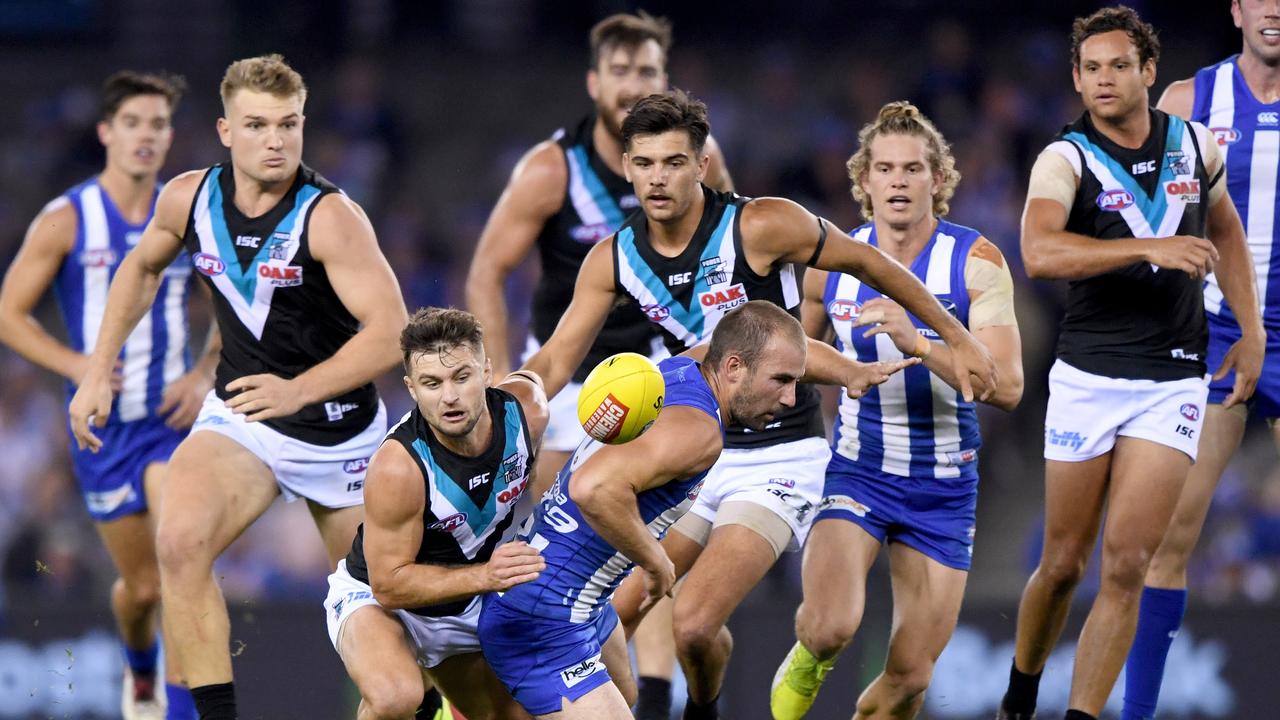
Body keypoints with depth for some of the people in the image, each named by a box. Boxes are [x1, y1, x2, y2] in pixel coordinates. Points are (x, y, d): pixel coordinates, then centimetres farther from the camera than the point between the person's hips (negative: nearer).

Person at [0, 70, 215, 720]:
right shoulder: (64, 221, -5)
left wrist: (205, 375, -3)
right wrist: (74, 364, -17)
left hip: (173, 418, 0)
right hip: (103, 423, 0)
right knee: (141, 585, 7)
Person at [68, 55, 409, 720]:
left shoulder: (330, 217, -22)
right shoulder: (189, 198, -7)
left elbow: (390, 330, -30)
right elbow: (142, 266, 16)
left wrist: (297, 391, -42)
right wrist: (99, 371, 11)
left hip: (337, 424, -3)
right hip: (238, 415, 3)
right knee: (180, 540, -26)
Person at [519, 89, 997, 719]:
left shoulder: (761, 227, -16)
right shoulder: (613, 259, -1)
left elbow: (870, 265, -2)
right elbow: (556, 361, 1)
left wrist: (957, 340, 5)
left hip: (779, 459, -5)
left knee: (694, 626, -20)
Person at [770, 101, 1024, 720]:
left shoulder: (976, 262, -11)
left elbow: (1007, 387, -22)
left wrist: (919, 343, -34)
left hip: (943, 488, 0)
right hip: (857, 473, 0)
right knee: (830, 627, -26)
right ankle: (806, 663, 10)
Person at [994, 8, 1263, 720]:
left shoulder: (1196, 145, 5)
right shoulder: (1066, 159, -8)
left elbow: (1225, 231, 25)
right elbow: (1039, 252, -28)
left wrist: (1252, 329, 19)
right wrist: (1151, 248, -35)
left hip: (1173, 383, 2)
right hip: (1087, 378, -2)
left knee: (1125, 565, -9)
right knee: (1064, 563, 6)